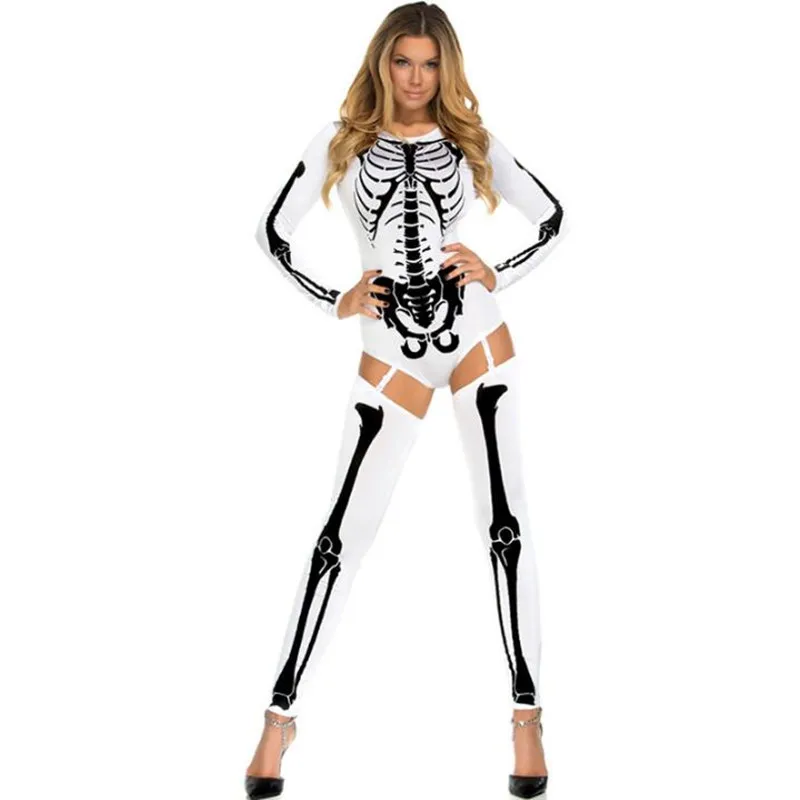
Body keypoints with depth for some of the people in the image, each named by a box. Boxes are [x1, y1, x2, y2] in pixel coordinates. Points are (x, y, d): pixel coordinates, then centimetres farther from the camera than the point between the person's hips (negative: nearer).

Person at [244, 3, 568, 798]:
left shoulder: (469, 139, 7)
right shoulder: (342, 139, 4)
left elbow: (551, 216, 14)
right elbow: (272, 231, 8)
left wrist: (498, 276, 0)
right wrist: (335, 301, 0)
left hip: (478, 337, 1)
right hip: (392, 354, -1)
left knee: (506, 523, -1)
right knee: (344, 531, -2)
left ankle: (526, 717, 8)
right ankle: (281, 712, 9)